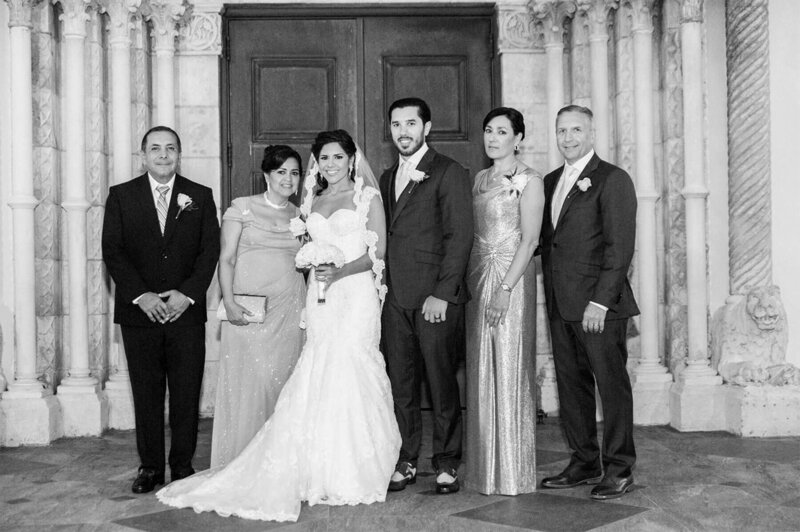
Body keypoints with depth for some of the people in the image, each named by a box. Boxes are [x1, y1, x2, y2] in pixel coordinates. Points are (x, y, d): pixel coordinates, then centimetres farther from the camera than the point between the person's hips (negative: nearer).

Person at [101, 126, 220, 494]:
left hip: (187, 311, 0)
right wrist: (141, 295, -11)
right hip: (139, 312, 0)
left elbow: (210, 250, 2)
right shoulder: (121, 196, 6)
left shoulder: (200, 197, 8)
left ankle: (183, 464, 14)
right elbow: (112, 251, 0)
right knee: (146, 392, 5)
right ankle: (150, 467, 15)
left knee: (186, 392, 3)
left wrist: (188, 294, -10)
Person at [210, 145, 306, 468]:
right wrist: (229, 302, -12)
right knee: (246, 384, -4)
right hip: (246, 311, -3)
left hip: (290, 313, 3)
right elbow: (226, 259, -1)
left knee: (283, 385, 2)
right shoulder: (242, 208, 4)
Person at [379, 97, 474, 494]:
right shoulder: (388, 177, 18)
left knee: (442, 383, 1)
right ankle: (406, 461, 18)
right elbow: (385, 236, 17)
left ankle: (446, 464, 12)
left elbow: (460, 236, -9)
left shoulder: (449, 173, -3)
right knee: (400, 383, 8)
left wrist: (442, 294, -16)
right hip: (395, 297, 6)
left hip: (435, 297, -6)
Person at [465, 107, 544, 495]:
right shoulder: (480, 179, 15)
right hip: (477, 275, 6)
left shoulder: (529, 181, -4)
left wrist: (505, 289, -18)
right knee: (481, 372, 8)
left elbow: (530, 239, -11)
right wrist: (469, 282, 6)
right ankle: (486, 468, 17)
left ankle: (513, 473, 6)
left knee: (509, 370, -4)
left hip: (512, 277, -6)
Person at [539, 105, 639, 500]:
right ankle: (584, 463, 22)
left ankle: (619, 469, 12)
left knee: (612, 384, 1)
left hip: (600, 304, -7)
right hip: (560, 304, 7)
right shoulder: (551, 182, 17)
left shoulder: (612, 180, -5)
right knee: (570, 384, 11)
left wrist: (600, 301, -17)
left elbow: (620, 246, -12)